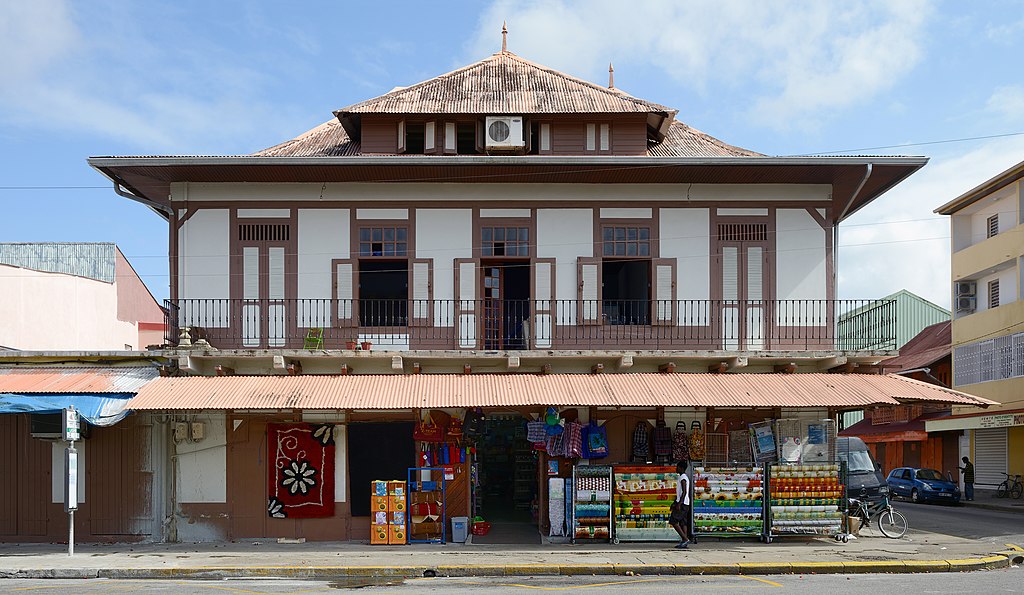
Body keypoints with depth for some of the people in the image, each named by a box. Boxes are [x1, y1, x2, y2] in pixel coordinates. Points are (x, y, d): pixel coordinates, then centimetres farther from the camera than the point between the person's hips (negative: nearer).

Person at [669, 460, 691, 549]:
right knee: (682, 523, 8)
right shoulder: (683, 477, 18)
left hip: (682, 503, -10)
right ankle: (684, 542, 6)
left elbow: (684, 492, -21)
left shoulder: (683, 478, -13)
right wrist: (674, 502, 28)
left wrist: (679, 504, -25)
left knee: (673, 521, -9)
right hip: (685, 504, 10)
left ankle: (685, 539, -12)